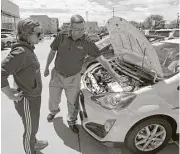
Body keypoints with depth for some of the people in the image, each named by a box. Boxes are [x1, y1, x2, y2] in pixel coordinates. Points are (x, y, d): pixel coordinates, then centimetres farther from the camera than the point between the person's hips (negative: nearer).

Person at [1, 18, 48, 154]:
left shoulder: (28, 49, 1)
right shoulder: (20, 52, -27)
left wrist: (19, 86, 10)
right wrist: (11, 96, -23)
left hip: (34, 96, 9)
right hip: (27, 100, -9)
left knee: (34, 126, 30)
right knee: (30, 129, 15)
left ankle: (34, 143, 56)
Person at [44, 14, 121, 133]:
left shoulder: (87, 42, -15)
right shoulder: (61, 36, -12)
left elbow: (101, 58, -13)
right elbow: (52, 52, 2)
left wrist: (113, 73, -17)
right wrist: (47, 68, 8)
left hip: (73, 78, -1)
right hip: (57, 75, 2)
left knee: (73, 102, 12)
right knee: (53, 99, 20)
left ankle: (72, 121, 38)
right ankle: (54, 111, 54)